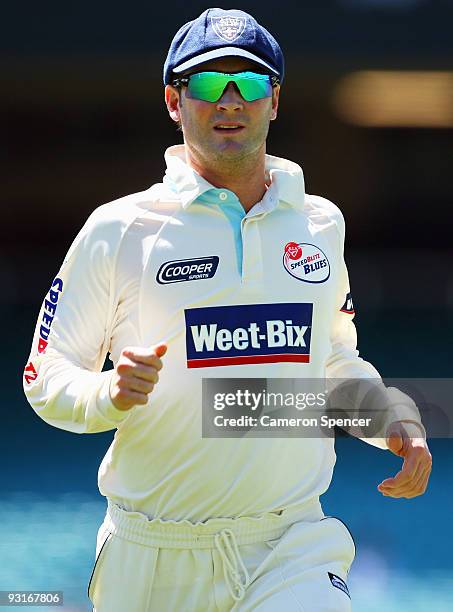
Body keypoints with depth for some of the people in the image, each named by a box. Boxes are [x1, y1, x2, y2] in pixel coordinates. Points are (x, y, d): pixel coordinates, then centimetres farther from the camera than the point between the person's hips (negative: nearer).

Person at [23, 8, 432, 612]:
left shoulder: (320, 223, 10)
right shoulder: (118, 230, -1)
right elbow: (45, 378, 0)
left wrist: (394, 418, 6)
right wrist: (110, 393, -20)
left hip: (293, 551, 0)